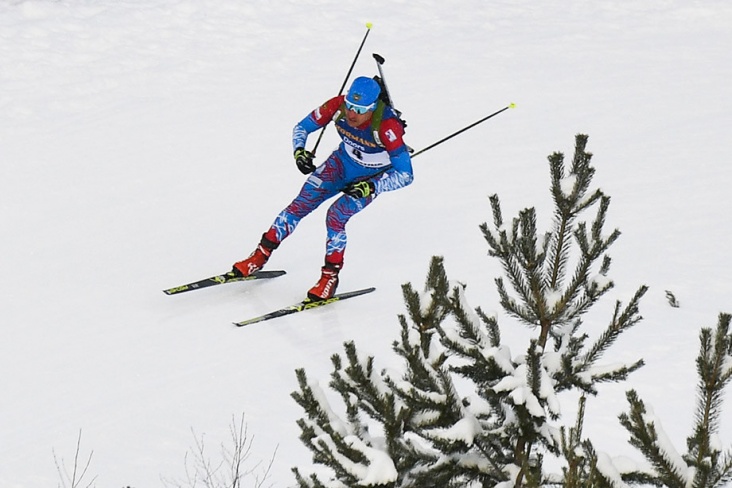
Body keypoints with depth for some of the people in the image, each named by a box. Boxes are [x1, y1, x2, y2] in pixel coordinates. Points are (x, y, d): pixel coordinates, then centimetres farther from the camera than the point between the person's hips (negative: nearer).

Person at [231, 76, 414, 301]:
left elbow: (405, 175, -31)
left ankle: (330, 276, -4)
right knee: (300, 204, -6)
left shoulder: (387, 127, -37)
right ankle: (260, 255, 8)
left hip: (372, 177, -4)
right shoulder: (338, 106, -25)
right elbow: (301, 128, -8)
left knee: (336, 216, -23)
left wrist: (370, 188, -40)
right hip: (342, 162, 4)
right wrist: (299, 151, -28)